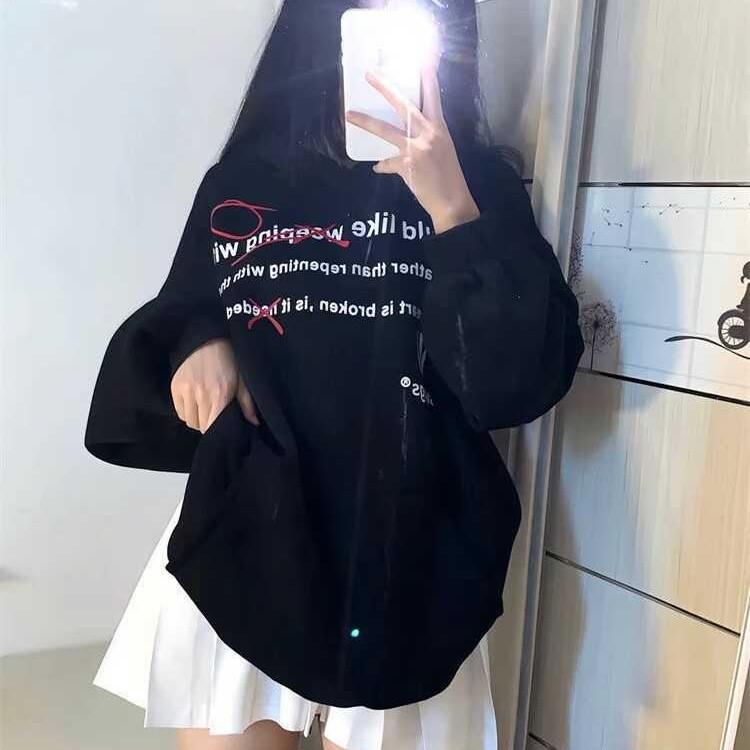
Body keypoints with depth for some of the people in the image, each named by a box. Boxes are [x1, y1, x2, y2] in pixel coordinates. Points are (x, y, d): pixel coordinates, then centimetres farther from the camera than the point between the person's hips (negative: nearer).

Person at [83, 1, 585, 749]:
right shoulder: (239, 183, 4)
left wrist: (450, 204, -20)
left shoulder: (478, 184, -1)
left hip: (403, 559, -1)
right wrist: (200, 344, -8)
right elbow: (179, 322, 15)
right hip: (238, 547, 2)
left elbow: (518, 384, -12)